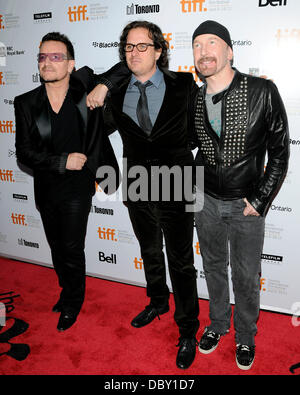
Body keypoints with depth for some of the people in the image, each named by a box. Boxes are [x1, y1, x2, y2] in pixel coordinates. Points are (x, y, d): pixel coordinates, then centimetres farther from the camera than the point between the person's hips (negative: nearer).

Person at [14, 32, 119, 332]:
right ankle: (67, 290, 44)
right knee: (56, 247, 19)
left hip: (77, 188, -3)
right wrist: (63, 161, -17)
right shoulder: (25, 103, -4)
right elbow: (24, 152, -8)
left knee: (72, 249, 3)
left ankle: (73, 302, 29)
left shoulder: (86, 92, -8)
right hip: (45, 189, 3)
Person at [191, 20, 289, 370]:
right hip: (207, 201, 4)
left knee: (246, 277, 11)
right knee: (214, 269, 19)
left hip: (246, 205, -3)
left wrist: (260, 201, -11)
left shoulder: (262, 92, -14)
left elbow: (279, 151, -9)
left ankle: (245, 336, 35)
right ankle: (217, 324, 42)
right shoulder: (194, 100, -2)